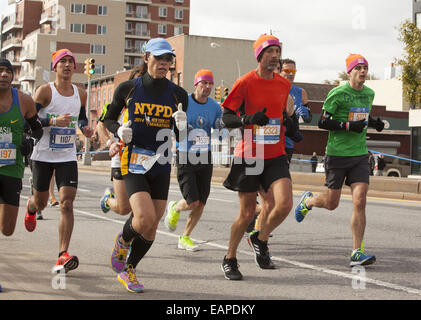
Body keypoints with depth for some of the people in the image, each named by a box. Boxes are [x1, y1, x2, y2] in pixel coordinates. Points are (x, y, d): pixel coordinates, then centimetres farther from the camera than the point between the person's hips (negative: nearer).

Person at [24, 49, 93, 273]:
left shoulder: (80, 93, 5)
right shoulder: (45, 91, -8)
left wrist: (85, 128, 1)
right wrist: (53, 121, -26)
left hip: (67, 156, 2)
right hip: (43, 154, -2)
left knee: (66, 203, -13)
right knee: (40, 203, 12)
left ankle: (63, 256, -14)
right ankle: (30, 209, 52)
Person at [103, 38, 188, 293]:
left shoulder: (178, 94, 2)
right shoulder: (128, 89, -2)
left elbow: (181, 139, 6)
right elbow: (109, 119, 11)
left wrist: (182, 126, -16)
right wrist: (119, 130, -10)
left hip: (161, 166, 3)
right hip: (133, 161, -3)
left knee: (152, 228, 4)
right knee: (145, 218, -20)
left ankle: (128, 271, 26)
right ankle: (123, 240, 14)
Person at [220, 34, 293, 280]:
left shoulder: (284, 84, 8)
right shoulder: (246, 82, -7)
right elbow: (226, 117, -10)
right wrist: (248, 119, -27)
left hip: (276, 156, 4)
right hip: (249, 156, -4)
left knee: (285, 204, -15)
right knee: (248, 213, 1)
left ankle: (260, 240, 15)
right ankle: (230, 259, 24)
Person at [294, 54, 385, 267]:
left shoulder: (369, 94, 10)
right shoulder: (337, 93, -10)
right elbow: (322, 122, -10)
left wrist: (373, 123, 6)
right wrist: (348, 126, -21)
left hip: (360, 155, 4)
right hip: (337, 154, -4)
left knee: (359, 201, -10)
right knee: (332, 203, 6)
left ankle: (357, 252, -8)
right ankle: (308, 200, 41)